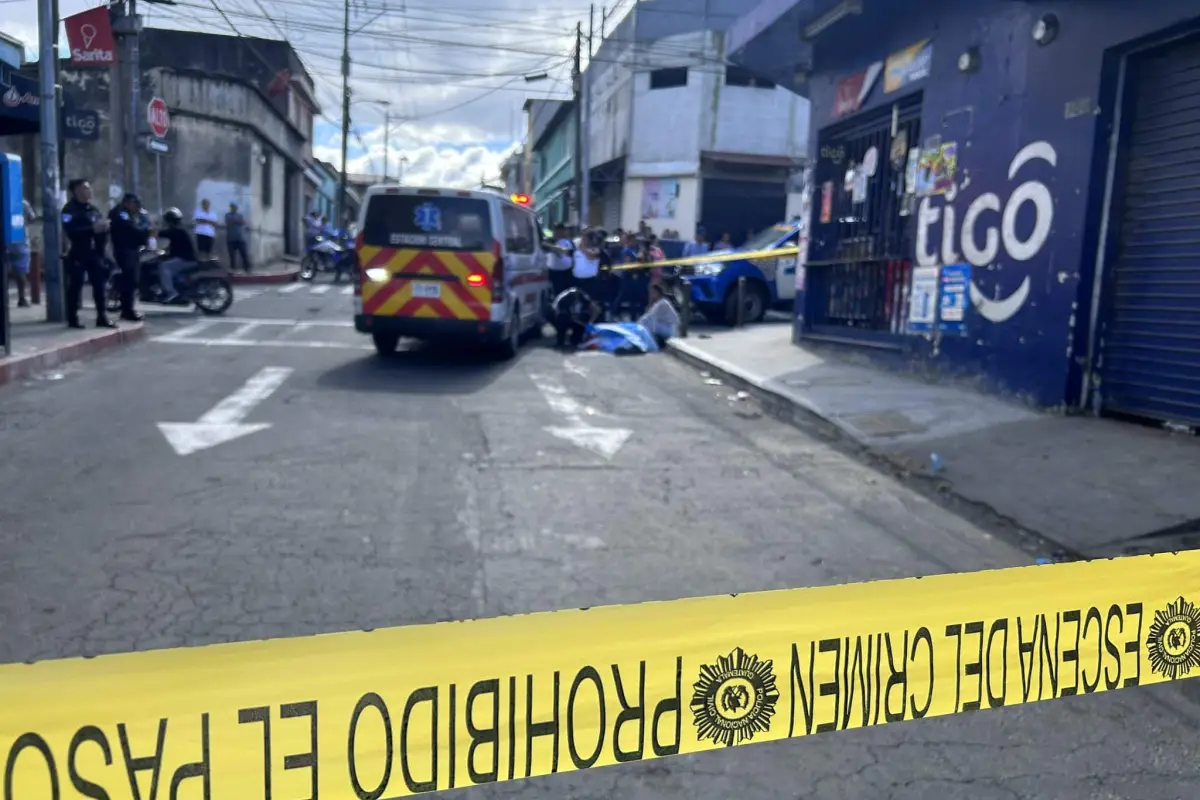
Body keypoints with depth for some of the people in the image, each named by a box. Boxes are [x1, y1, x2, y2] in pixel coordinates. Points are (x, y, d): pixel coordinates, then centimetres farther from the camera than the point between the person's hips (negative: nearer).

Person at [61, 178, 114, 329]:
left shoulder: (93, 209, 16)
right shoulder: (69, 209, -4)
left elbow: (101, 227, 16)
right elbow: (70, 231, -18)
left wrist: (104, 227, -7)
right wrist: (92, 229, -21)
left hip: (94, 252, 6)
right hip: (77, 253, -6)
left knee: (99, 284, 2)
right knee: (75, 285, -1)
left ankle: (102, 316, 8)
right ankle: (72, 318, 4)